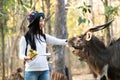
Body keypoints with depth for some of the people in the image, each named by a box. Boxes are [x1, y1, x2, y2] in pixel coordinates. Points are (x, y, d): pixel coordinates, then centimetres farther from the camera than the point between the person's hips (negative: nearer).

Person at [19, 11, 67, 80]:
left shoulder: (44, 37, 11)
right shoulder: (25, 38, -2)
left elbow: (58, 41, 9)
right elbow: (21, 55, -4)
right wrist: (27, 58, -24)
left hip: (44, 70, 4)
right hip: (31, 71, -4)